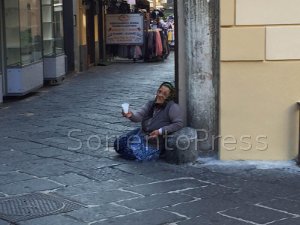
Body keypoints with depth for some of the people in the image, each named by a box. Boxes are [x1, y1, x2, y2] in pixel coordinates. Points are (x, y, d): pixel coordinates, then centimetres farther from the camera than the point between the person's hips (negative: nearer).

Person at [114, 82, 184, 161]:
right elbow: (139, 116, -4)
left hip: (155, 142, -7)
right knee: (118, 143, -1)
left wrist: (160, 131, -26)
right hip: (141, 133, 7)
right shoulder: (151, 104, 6)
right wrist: (131, 116, -29)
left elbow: (179, 124, -21)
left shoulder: (172, 107, -14)